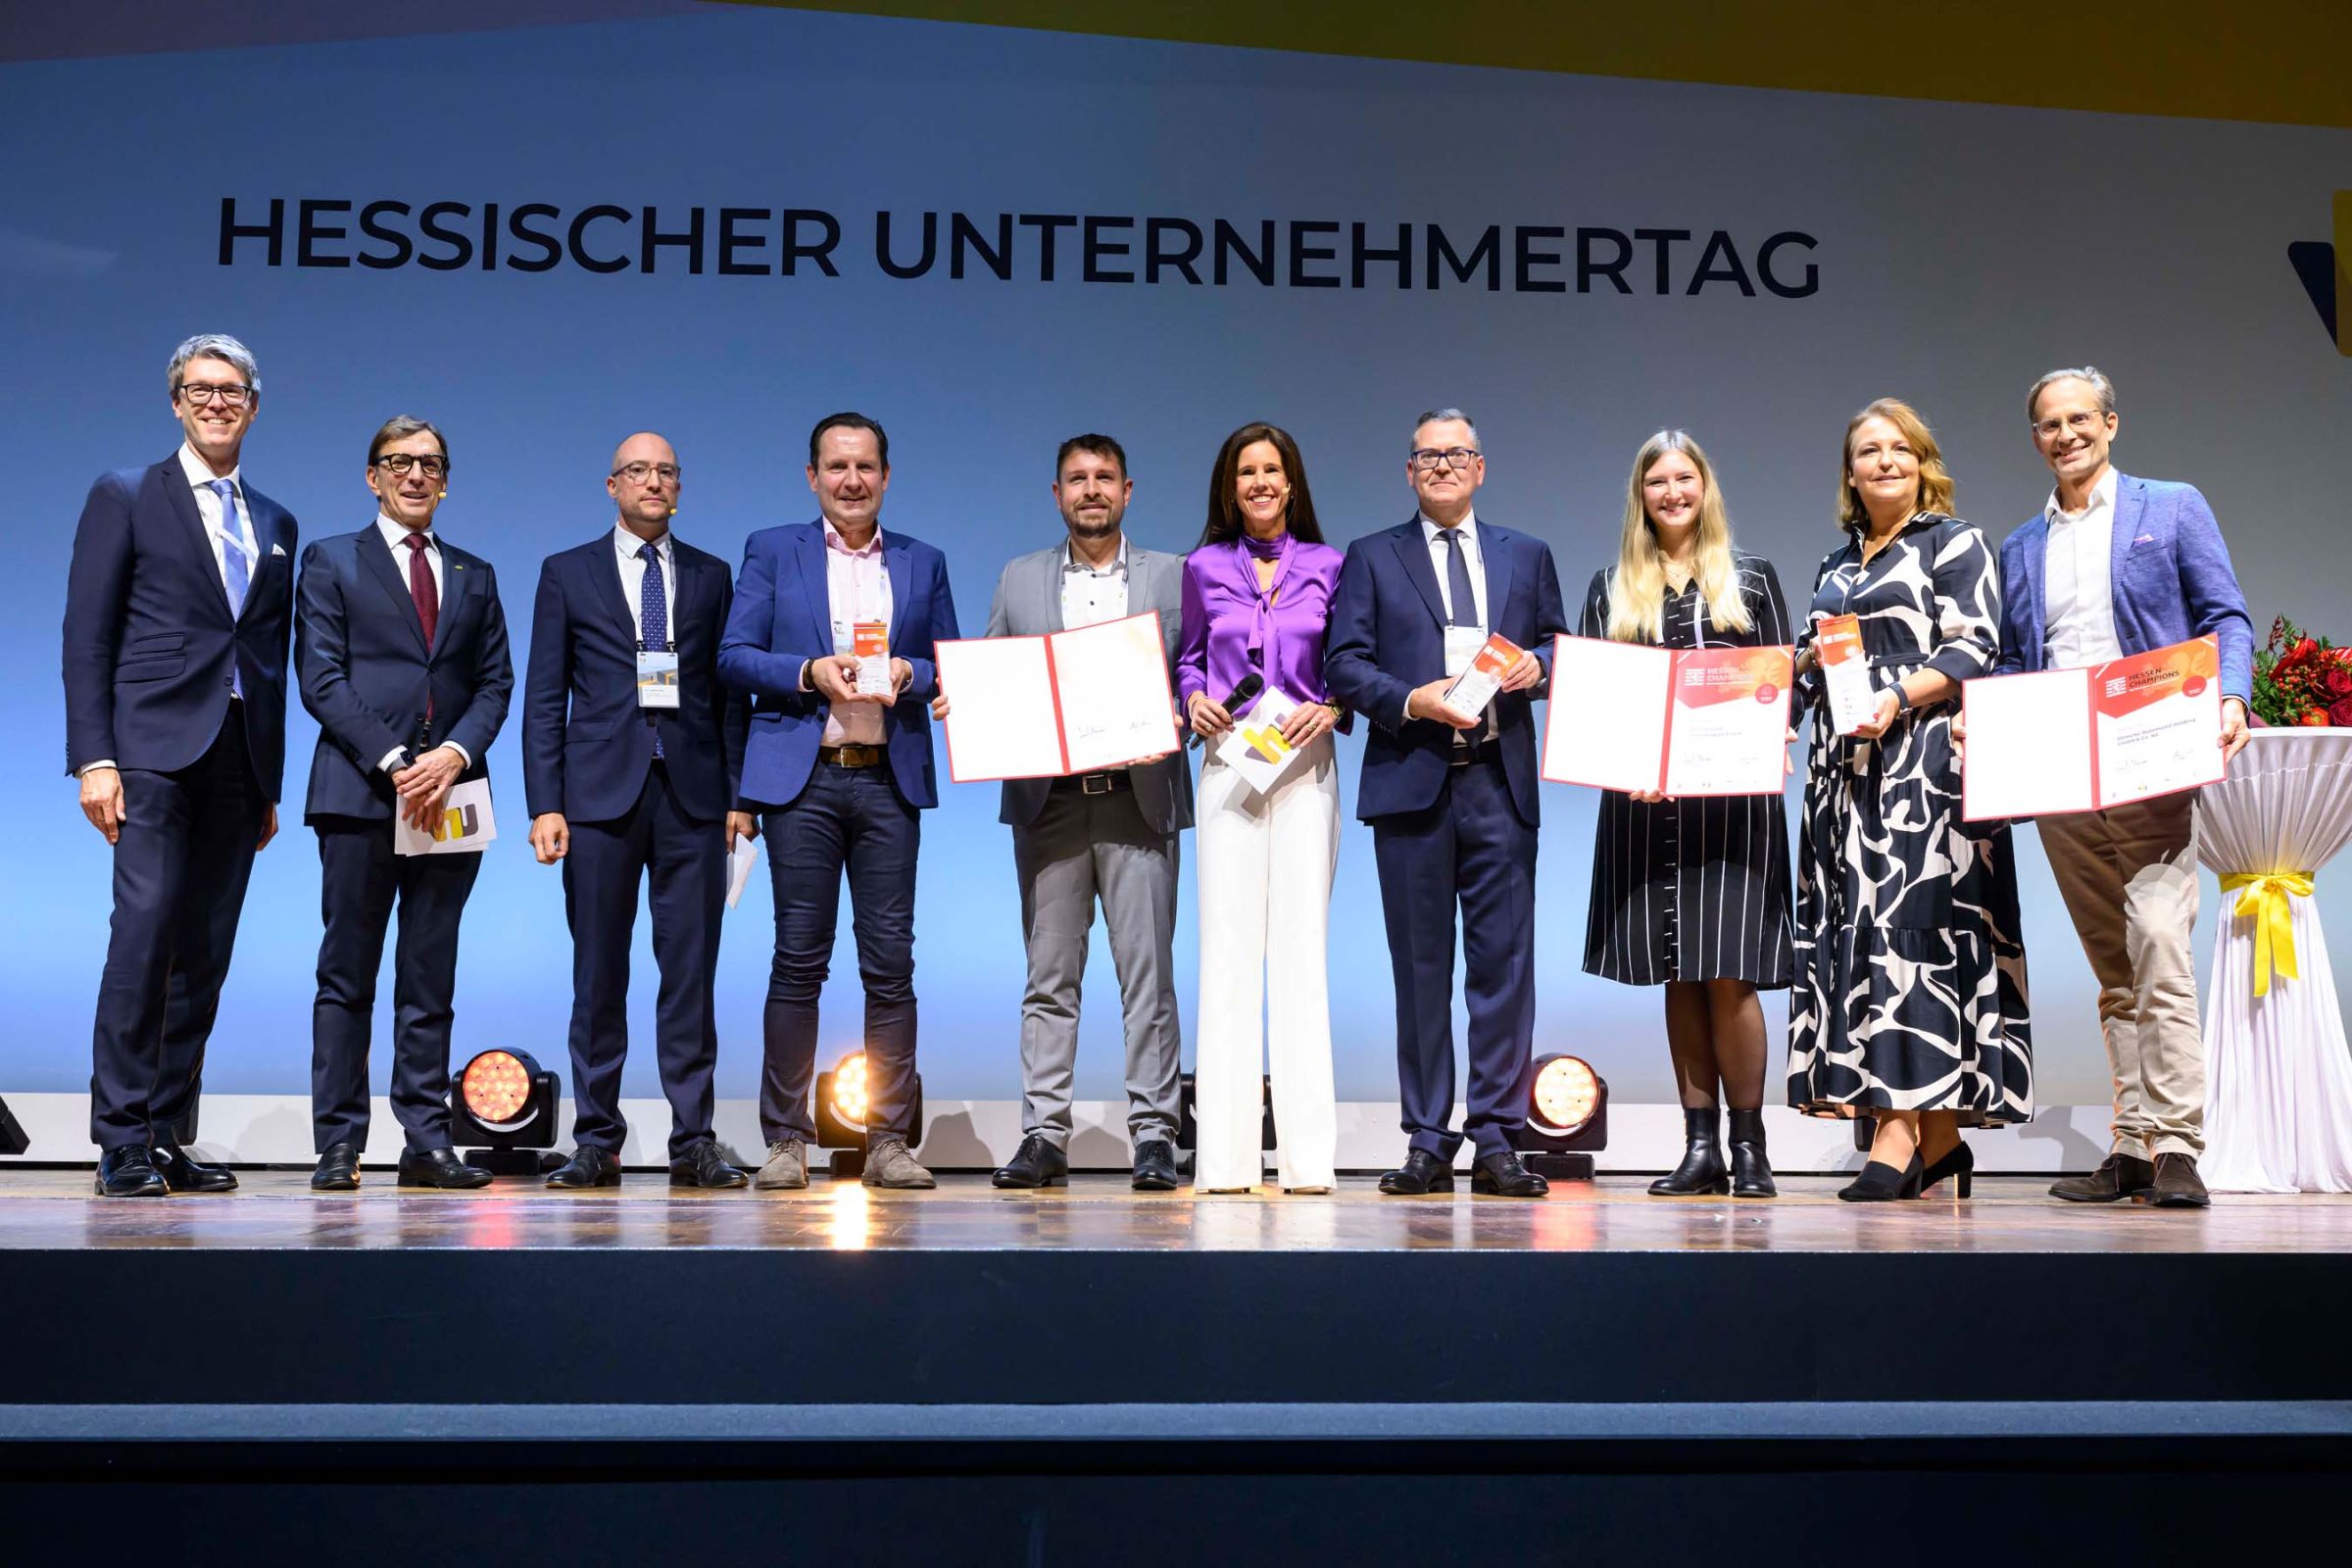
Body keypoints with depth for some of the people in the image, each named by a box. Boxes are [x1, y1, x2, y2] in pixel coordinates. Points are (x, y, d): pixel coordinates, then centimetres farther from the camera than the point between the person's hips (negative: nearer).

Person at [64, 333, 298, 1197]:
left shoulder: (276, 524, 19)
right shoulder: (126, 497, 6)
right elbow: (87, 636, 0)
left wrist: (270, 785, 14)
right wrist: (93, 758, -10)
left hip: (240, 760, 5)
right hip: (155, 746, -4)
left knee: (206, 953, 3)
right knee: (145, 927, -13)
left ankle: (171, 1137, 8)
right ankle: (122, 1142, -8)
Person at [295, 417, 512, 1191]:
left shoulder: (474, 576, 18)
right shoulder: (331, 562, 8)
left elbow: (495, 682, 10)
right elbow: (321, 678, -2)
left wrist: (455, 754, -9)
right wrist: (393, 762, -13)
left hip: (449, 794, 3)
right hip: (361, 792, -3)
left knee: (431, 979, 4)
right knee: (347, 975, -1)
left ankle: (427, 1143, 6)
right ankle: (338, 1144, 3)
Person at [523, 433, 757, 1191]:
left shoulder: (711, 576, 13)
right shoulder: (567, 573, 10)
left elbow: (731, 693, 11)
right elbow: (544, 698, 5)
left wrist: (740, 796, 2)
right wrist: (544, 804, -4)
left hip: (693, 795, 1)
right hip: (602, 791, -1)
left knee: (691, 970, 0)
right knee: (599, 974, 2)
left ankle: (693, 1142, 5)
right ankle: (596, 1142, 9)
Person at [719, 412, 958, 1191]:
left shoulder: (924, 564, 15)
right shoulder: (771, 551, 9)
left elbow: (953, 670, 14)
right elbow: (733, 657, 4)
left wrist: (910, 674, -7)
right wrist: (809, 673, -12)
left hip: (889, 779, 2)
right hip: (802, 776, -2)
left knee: (891, 960, 0)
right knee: (799, 958, -1)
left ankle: (890, 1139, 6)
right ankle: (786, 1139, 6)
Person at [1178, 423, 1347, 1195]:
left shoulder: (1327, 566, 9)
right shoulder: (1204, 568, 10)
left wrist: (1330, 707, -8)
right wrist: (1193, 699, -2)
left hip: (1305, 767, 0)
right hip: (1229, 763, 0)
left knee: (1302, 942, -4)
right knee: (1227, 943, -4)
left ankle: (1307, 1153, 0)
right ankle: (1225, 1154, -1)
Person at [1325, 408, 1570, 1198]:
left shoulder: (1526, 556, 17)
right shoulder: (1372, 558, 10)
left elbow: (1559, 645, 17)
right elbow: (1344, 664, 2)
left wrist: (1538, 664, -6)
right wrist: (1412, 701, -14)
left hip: (1501, 783, 1)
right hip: (1411, 780, -1)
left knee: (1504, 959, -2)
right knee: (1422, 964, 2)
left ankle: (1496, 1139, 5)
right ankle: (1428, 1141, 9)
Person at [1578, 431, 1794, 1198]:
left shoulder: (1752, 579, 10)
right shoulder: (1611, 588, 13)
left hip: (1733, 797, -2)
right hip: (1644, 802, 2)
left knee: (1729, 974, -8)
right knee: (1677, 977, 4)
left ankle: (1748, 1141, 3)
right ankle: (1701, 1145, 9)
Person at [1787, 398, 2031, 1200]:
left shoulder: (1953, 543, 3)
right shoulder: (1836, 564, 22)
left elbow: (1974, 649, -8)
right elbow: (1809, 665, 25)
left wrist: (1895, 700, -20)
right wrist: (1810, 656, 2)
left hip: (1923, 756, -7)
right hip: (1847, 768, 7)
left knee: (1908, 922, -15)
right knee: (1852, 930, 0)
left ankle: (1899, 1134, -18)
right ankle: (1939, 1136, 4)